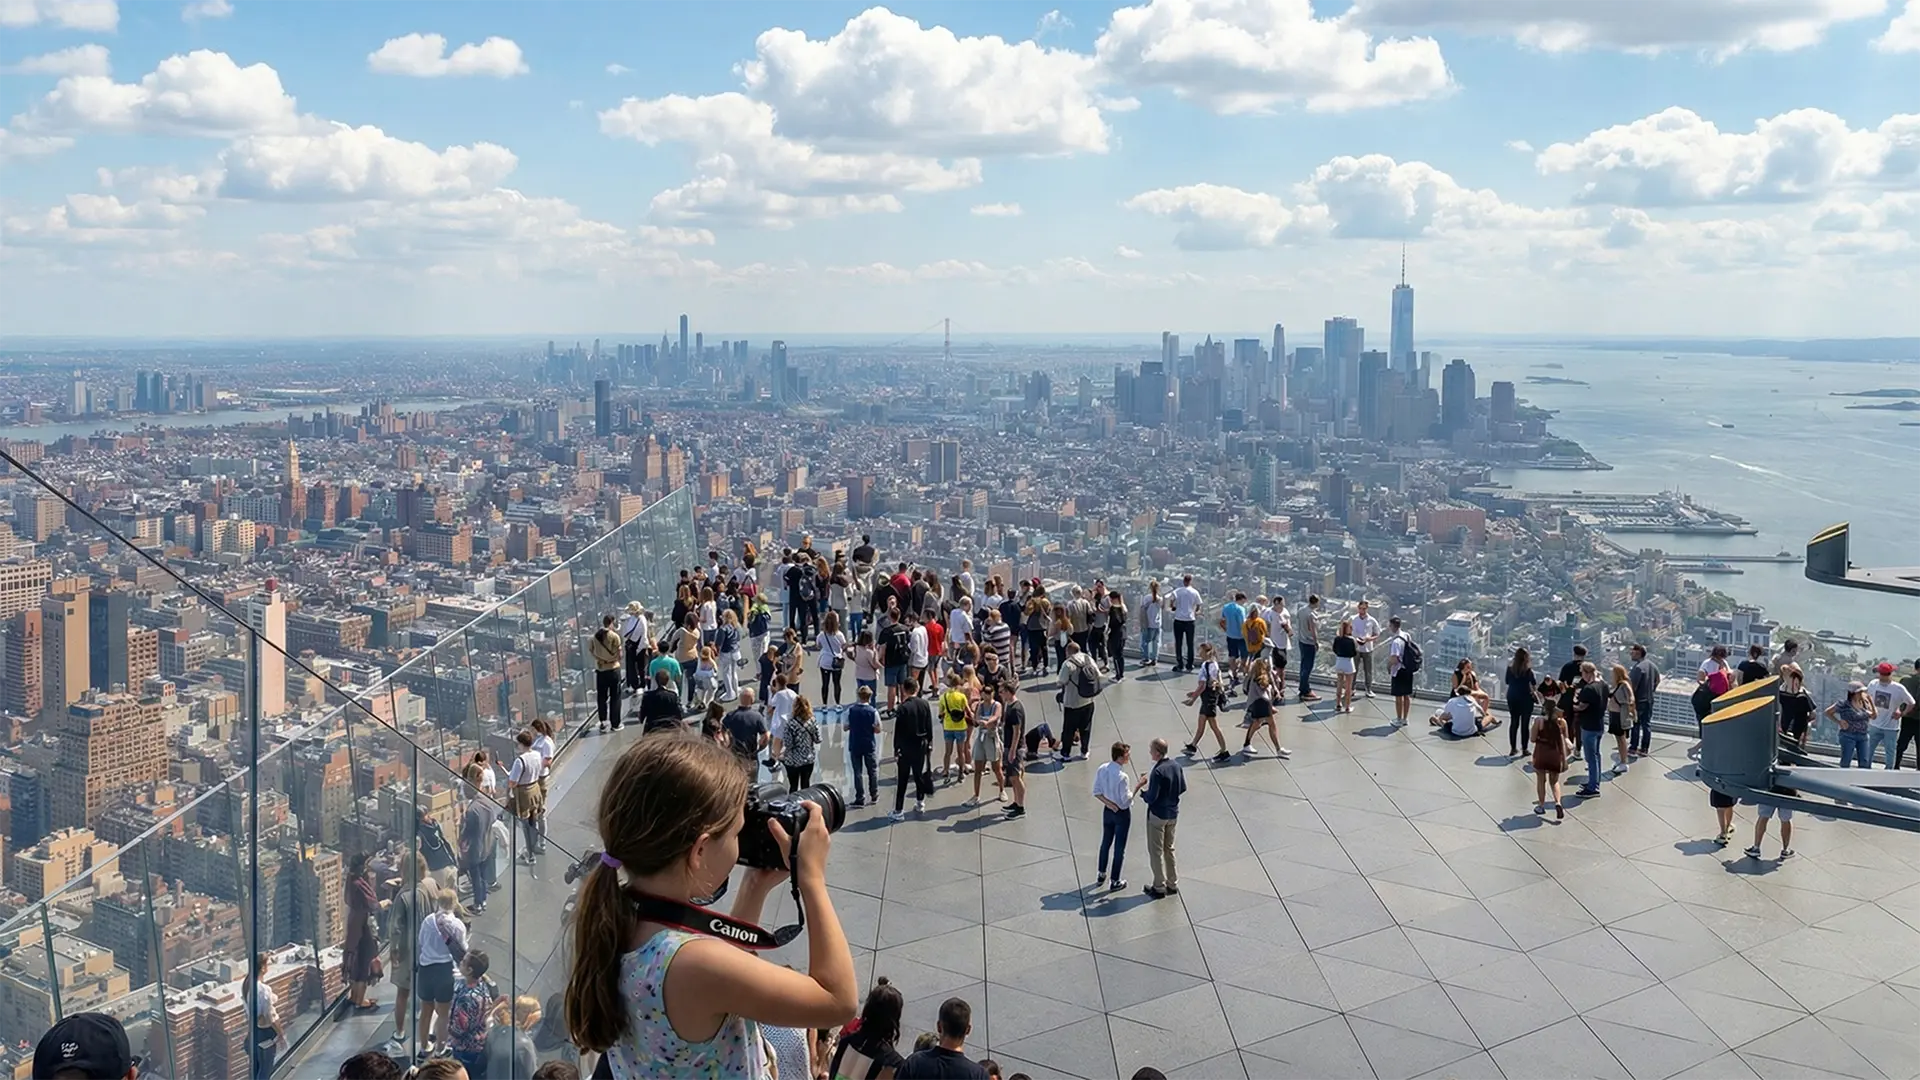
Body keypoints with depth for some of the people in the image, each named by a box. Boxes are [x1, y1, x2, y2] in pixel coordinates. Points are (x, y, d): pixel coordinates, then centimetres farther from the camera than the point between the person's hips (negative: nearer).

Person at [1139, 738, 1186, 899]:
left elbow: (1151, 798, -25)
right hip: (1173, 814, 7)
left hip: (1158, 816, -7)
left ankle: (1159, 887, 16)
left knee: (1156, 852, 7)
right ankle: (1172, 884, 29)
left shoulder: (1158, 772, -27)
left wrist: (1142, 788, -7)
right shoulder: (1176, 766, -3)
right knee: (1169, 848, 21)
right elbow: (1182, 788, 7)